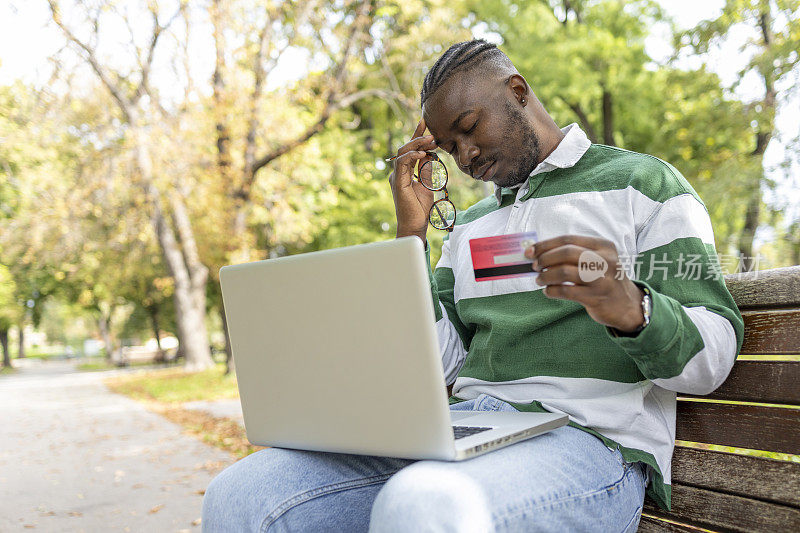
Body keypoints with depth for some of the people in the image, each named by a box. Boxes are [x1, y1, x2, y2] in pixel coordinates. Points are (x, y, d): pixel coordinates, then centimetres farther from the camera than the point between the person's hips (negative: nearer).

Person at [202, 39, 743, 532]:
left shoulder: (642, 183, 6)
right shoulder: (471, 225, 23)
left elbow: (712, 360, -2)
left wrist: (630, 309, -24)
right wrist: (412, 235, 8)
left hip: (589, 438, -5)